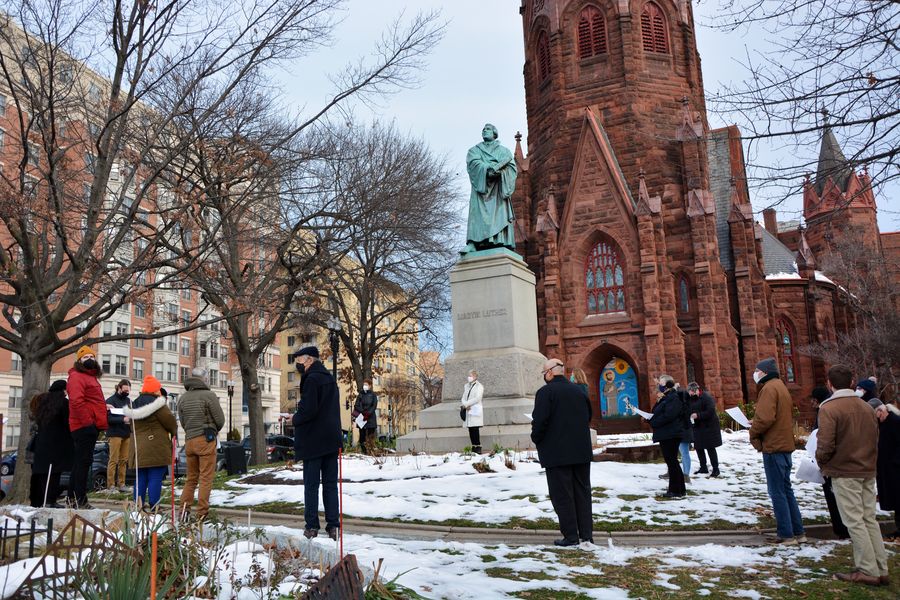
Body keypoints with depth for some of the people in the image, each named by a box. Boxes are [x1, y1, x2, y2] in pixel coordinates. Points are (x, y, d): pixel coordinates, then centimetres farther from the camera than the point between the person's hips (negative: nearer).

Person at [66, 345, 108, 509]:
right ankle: (80, 500, -7)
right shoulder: (76, 377, -8)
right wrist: (87, 421, -21)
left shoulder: (91, 377, 24)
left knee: (79, 462, 14)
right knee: (84, 461, -9)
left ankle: (73, 498, 22)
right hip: (85, 426, -10)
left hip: (91, 427, 10)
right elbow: (76, 401, -20)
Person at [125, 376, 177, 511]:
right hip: (156, 448, -8)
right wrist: (174, 432, 8)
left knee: (140, 478, 13)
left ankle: (138, 504, 14)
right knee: (155, 478, -3)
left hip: (137, 447, 8)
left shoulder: (134, 404, 15)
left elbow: (133, 424, 20)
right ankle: (152, 506, -3)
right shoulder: (157, 403, -11)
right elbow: (169, 420, -11)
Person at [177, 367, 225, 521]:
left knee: (191, 478, 16)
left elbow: (182, 422, 12)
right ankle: (201, 513, -1)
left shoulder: (182, 398, 9)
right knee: (206, 478, -1)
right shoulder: (209, 396, -10)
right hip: (206, 440, -6)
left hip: (189, 440, 6)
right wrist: (214, 430, 13)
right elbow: (220, 420, -7)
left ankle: (184, 510, 9)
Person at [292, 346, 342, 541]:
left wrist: (295, 419, -3)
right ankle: (333, 526, 9)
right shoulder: (330, 379, 15)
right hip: (332, 439, 8)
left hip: (313, 441, -8)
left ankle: (312, 527, 4)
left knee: (311, 484, 0)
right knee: (330, 483, 9)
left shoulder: (312, 379, -13)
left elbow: (309, 410, -21)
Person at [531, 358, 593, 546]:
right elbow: (589, 416, 17)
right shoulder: (579, 390, 9)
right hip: (581, 451, 6)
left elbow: (540, 421, -18)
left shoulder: (545, 392, -11)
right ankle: (587, 535, 16)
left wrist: (536, 439, -1)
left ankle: (570, 536, 5)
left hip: (557, 453, -6)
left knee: (562, 495, 2)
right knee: (582, 492, 13)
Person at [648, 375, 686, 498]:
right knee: (671, 461, 13)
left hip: (671, 435, -10)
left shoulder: (674, 398, -14)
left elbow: (667, 416, -23)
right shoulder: (665, 398, 18)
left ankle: (677, 490, -2)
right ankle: (677, 488, 20)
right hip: (665, 434, 10)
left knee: (672, 461, -7)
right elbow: (656, 412, 20)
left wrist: (652, 422, -14)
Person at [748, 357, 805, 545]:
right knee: (786, 489, 15)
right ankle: (798, 532, 19)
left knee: (777, 492, -3)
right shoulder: (781, 386, 17)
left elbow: (765, 417, -24)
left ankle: (786, 534, 0)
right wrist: (756, 428, 11)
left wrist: (753, 432, -7)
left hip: (773, 446, -10)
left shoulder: (769, 388, -14)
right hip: (784, 444, 10)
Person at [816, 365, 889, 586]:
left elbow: (825, 444, -19)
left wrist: (822, 463, 0)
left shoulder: (829, 408, -15)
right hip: (868, 471, 7)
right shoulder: (867, 408, 8)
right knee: (870, 519, 13)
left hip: (844, 472, -7)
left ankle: (868, 571, 2)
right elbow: (875, 439, 14)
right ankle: (881, 569, 16)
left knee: (854, 521, 0)